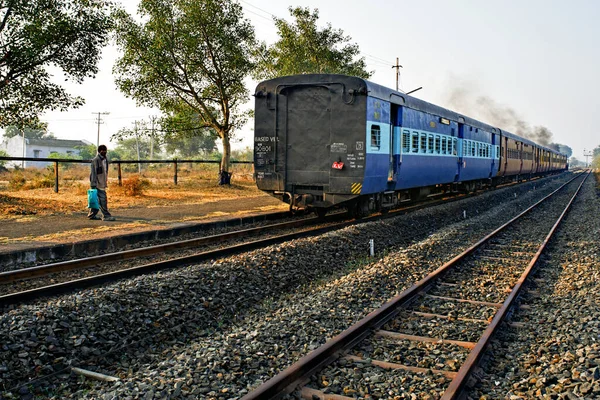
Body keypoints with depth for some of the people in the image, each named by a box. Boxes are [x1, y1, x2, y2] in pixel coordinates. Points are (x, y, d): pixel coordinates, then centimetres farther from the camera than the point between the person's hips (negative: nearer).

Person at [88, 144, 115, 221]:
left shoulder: (105, 160, 15)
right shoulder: (95, 160, -11)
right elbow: (93, 173, -14)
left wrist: (106, 183, 21)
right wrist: (93, 184, -18)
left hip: (103, 184, 9)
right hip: (98, 184, -9)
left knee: (98, 200, 12)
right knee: (103, 200, -9)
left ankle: (91, 214, 21)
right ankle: (106, 215, -7)